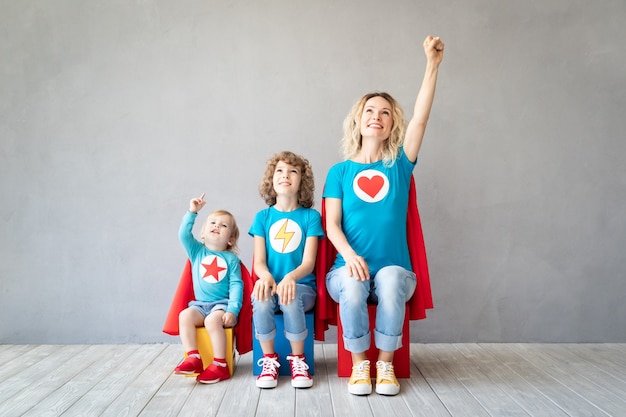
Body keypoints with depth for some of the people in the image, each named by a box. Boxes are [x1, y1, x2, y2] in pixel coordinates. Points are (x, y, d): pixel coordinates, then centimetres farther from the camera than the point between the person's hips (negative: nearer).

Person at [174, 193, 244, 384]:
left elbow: (236, 285, -3)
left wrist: (233, 310, -15)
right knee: (185, 315, -27)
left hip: (222, 304, -3)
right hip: (200, 304, 3)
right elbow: (184, 235, -5)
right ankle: (193, 358, -24)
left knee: (212, 320, -32)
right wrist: (192, 212, -12)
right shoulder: (197, 251, 12)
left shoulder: (231, 259, 4)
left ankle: (220, 365, -24)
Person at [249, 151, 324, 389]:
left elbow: (308, 262, -6)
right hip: (270, 283, 1)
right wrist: (265, 276, -24)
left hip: (302, 286, -1)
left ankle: (298, 360, -11)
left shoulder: (311, 216, 2)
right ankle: (269, 359, -9)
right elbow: (259, 261, 1)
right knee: (261, 299, -33)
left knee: (290, 299, -35)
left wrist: (291, 277, -29)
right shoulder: (262, 217, 8)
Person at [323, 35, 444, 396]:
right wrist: (349, 254, -20)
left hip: (393, 267, 0)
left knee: (391, 284, -34)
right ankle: (359, 363, -10)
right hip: (349, 267, 0)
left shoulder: (399, 165, 9)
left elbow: (420, 118, -4)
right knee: (353, 288, -34)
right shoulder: (340, 171, 9)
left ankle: (386, 363, -12)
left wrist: (433, 64, -12)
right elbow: (332, 224, 0)